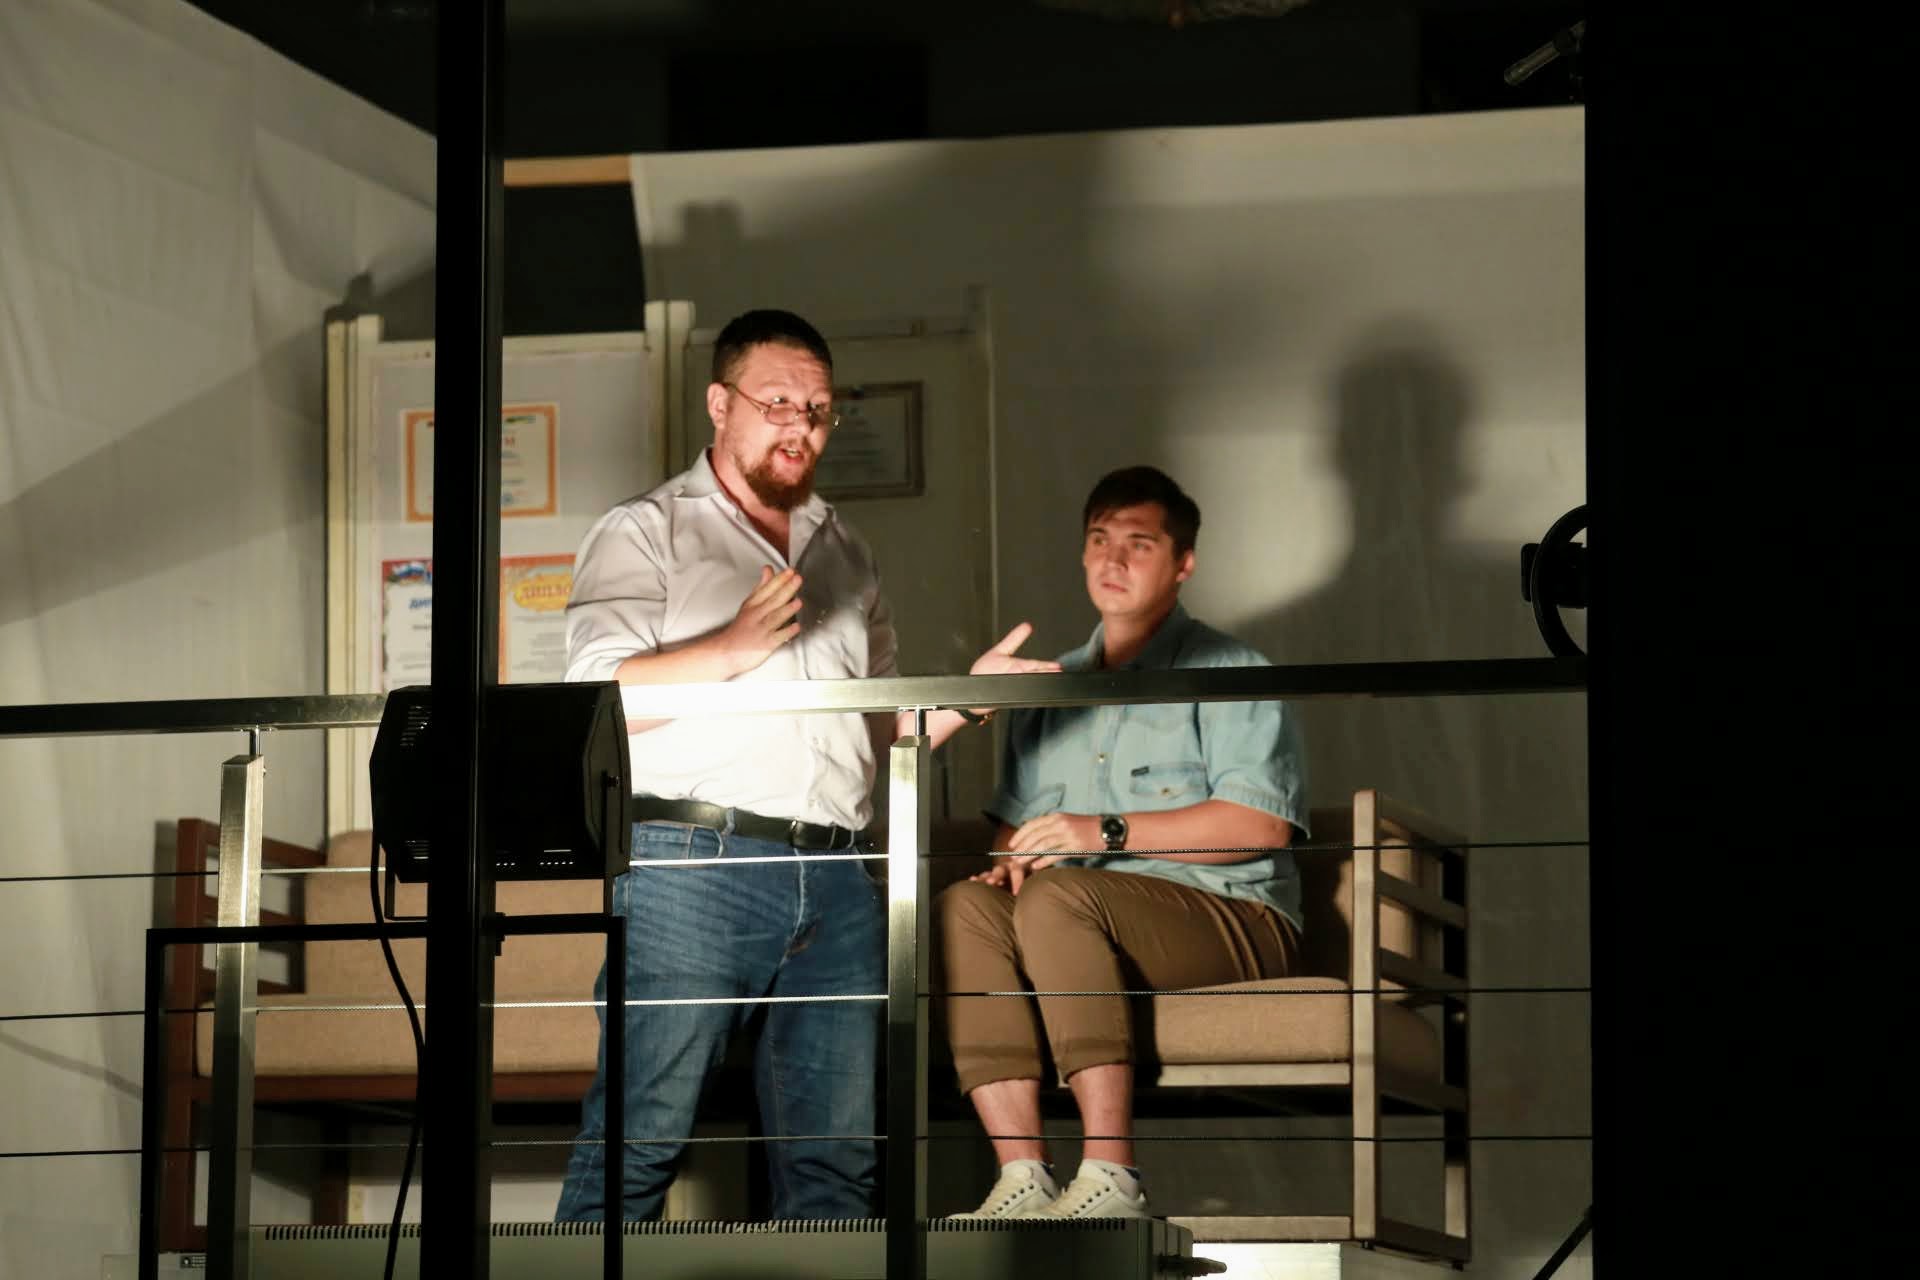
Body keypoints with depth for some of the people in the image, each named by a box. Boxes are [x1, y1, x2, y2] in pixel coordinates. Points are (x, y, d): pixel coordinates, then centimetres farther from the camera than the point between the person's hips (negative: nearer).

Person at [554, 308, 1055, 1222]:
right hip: (693, 865, -6)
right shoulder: (645, 536, 7)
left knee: (836, 1153, 3)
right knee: (638, 1134, -10)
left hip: (836, 882, 6)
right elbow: (596, 696, -8)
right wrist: (733, 648, -19)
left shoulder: (843, 554, 25)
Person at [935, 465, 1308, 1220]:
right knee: (964, 908, -24)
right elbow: (1015, 820, 26)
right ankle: (1023, 1177, -35)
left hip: (1228, 917, -6)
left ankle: (1111, 1179, -42)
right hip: (1096, 929, 6)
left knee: (1059, 896, -34)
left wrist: (1107, 832, -14)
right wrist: (1012, 860, 0)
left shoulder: (1228, 673, 5)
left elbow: (1261, 823, -9)